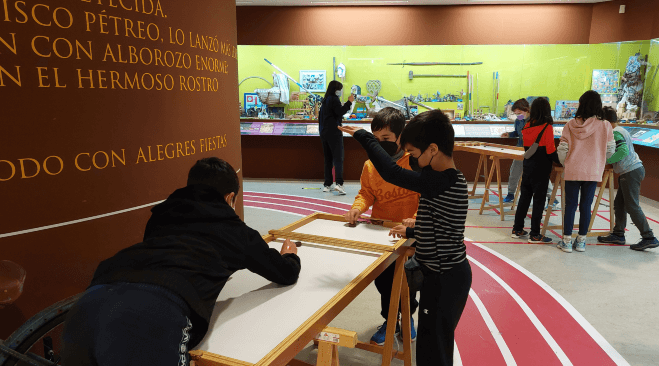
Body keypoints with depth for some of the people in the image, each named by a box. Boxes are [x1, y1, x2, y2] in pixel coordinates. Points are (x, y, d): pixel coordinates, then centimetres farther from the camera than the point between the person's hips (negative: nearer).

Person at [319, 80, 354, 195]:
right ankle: (339, 183, -26)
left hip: (324, 133, 8)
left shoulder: (325, 100, 17)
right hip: (334, 132, -8)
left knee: (328, 159, 11)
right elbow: (340, 111, -19)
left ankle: (327, 184, 11)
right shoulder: (334, 99, -7)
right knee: (338, 158, -12)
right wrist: (349, 102, -14)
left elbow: (320, 116, 20)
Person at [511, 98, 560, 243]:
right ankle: (534, 235, 6)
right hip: (541, 169, -6)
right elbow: (550, 151, -13)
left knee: (524, 197, 14)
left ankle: (517, 229, 20)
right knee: (539, 200, 1)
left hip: (527, 166, 6)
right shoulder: (547, 127, -12)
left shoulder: (527, 126, 3)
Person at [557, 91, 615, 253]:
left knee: (570, 205, 7)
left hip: (572, 171, 0)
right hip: (593, 172, 0)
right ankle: (581, 241, 18)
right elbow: (610, 150, 2)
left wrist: (566, 164, 13)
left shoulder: (571, 124, -4)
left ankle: (567, 241, 11)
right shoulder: (605, 126, -4)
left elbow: (562, 149, -4)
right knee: (586, 206, 9)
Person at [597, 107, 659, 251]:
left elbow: (623, 151, -28)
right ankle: (618, 234, 20)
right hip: (633, 170, 10)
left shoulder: (615, 133, -14)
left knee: (632, 207, -7)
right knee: (619, 204, 14)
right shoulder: (621, 130, 17)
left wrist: (606, 160, -20)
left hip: (631, 172, -10)